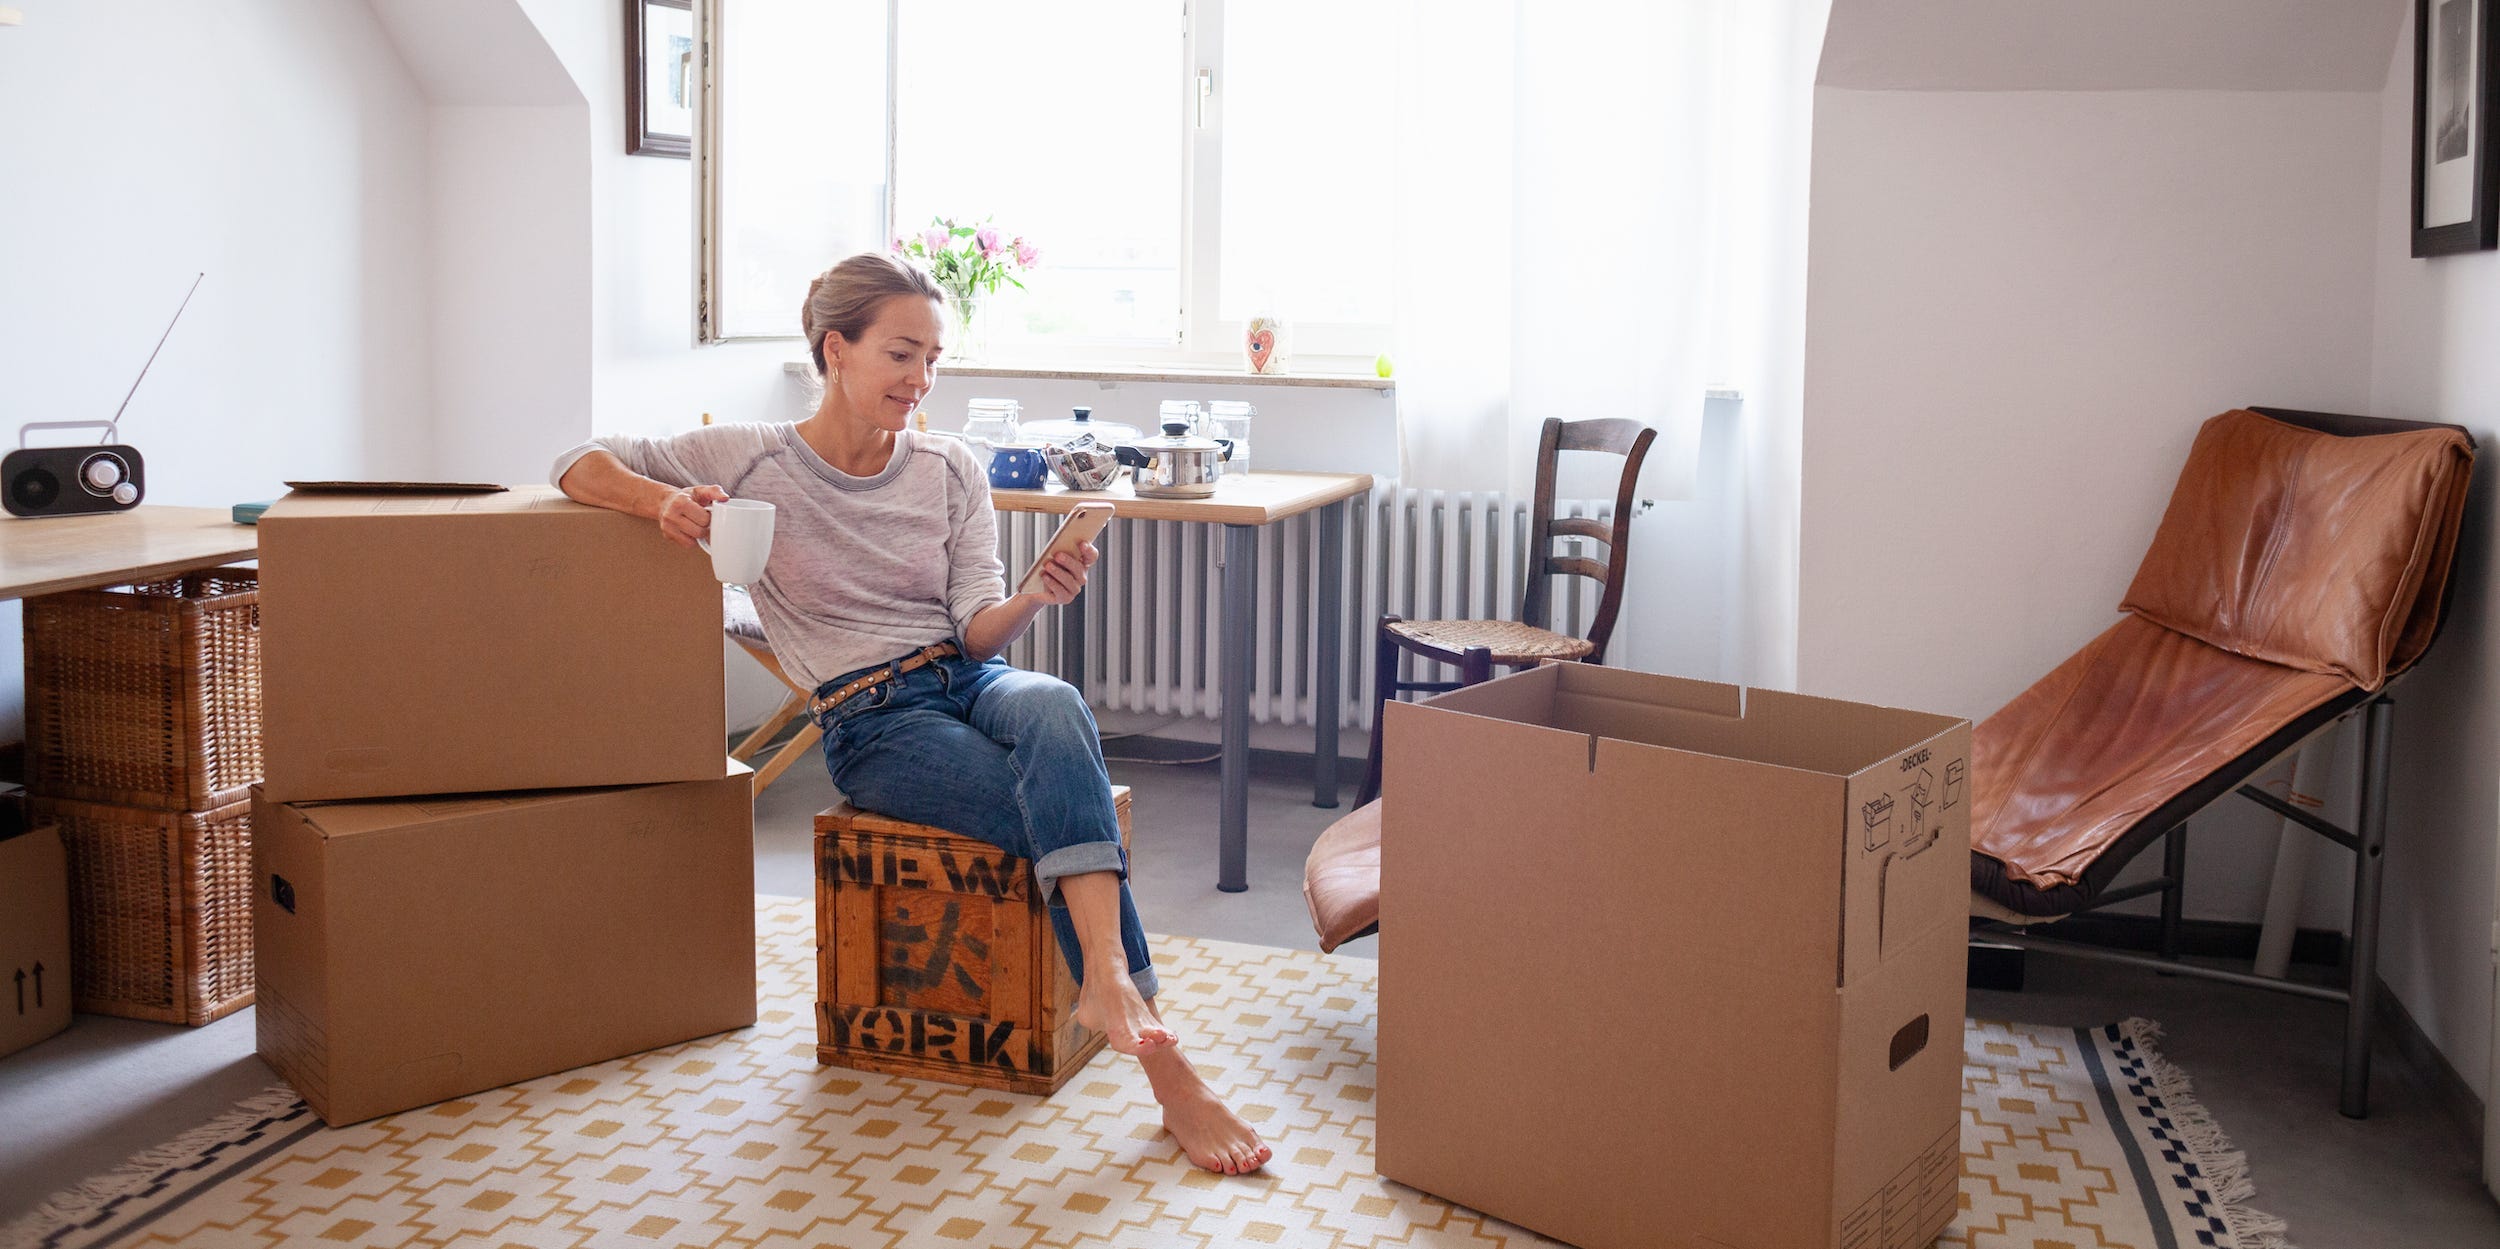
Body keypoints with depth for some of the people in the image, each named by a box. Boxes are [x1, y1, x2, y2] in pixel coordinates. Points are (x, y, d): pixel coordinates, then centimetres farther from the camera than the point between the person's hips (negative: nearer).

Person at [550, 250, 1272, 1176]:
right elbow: (580, 467, 4)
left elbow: (977, 630, 2)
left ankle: (1110, 986, -48)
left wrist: (1034, 600, -21)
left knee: (1055, 708, -36)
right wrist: (669, 500, -18)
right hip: (872, 720, -3)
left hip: (971, 680, 3)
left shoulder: (950, 469, 10)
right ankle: (1162, 1064, -32)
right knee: (1063, 809, -30)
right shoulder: (752, 462, 2)